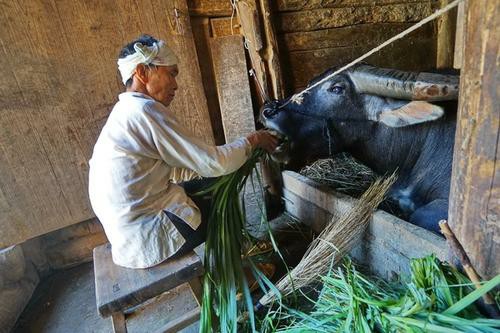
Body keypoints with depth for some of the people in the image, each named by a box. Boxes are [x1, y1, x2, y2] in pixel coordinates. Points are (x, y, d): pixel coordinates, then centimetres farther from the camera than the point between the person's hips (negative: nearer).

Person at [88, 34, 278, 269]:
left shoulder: (126, 111, 10)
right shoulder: (145, 110, -20)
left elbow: (174, 171, 10)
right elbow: (213, 163, -20)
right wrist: (252, 141, -3)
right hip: (148, 240, -8)